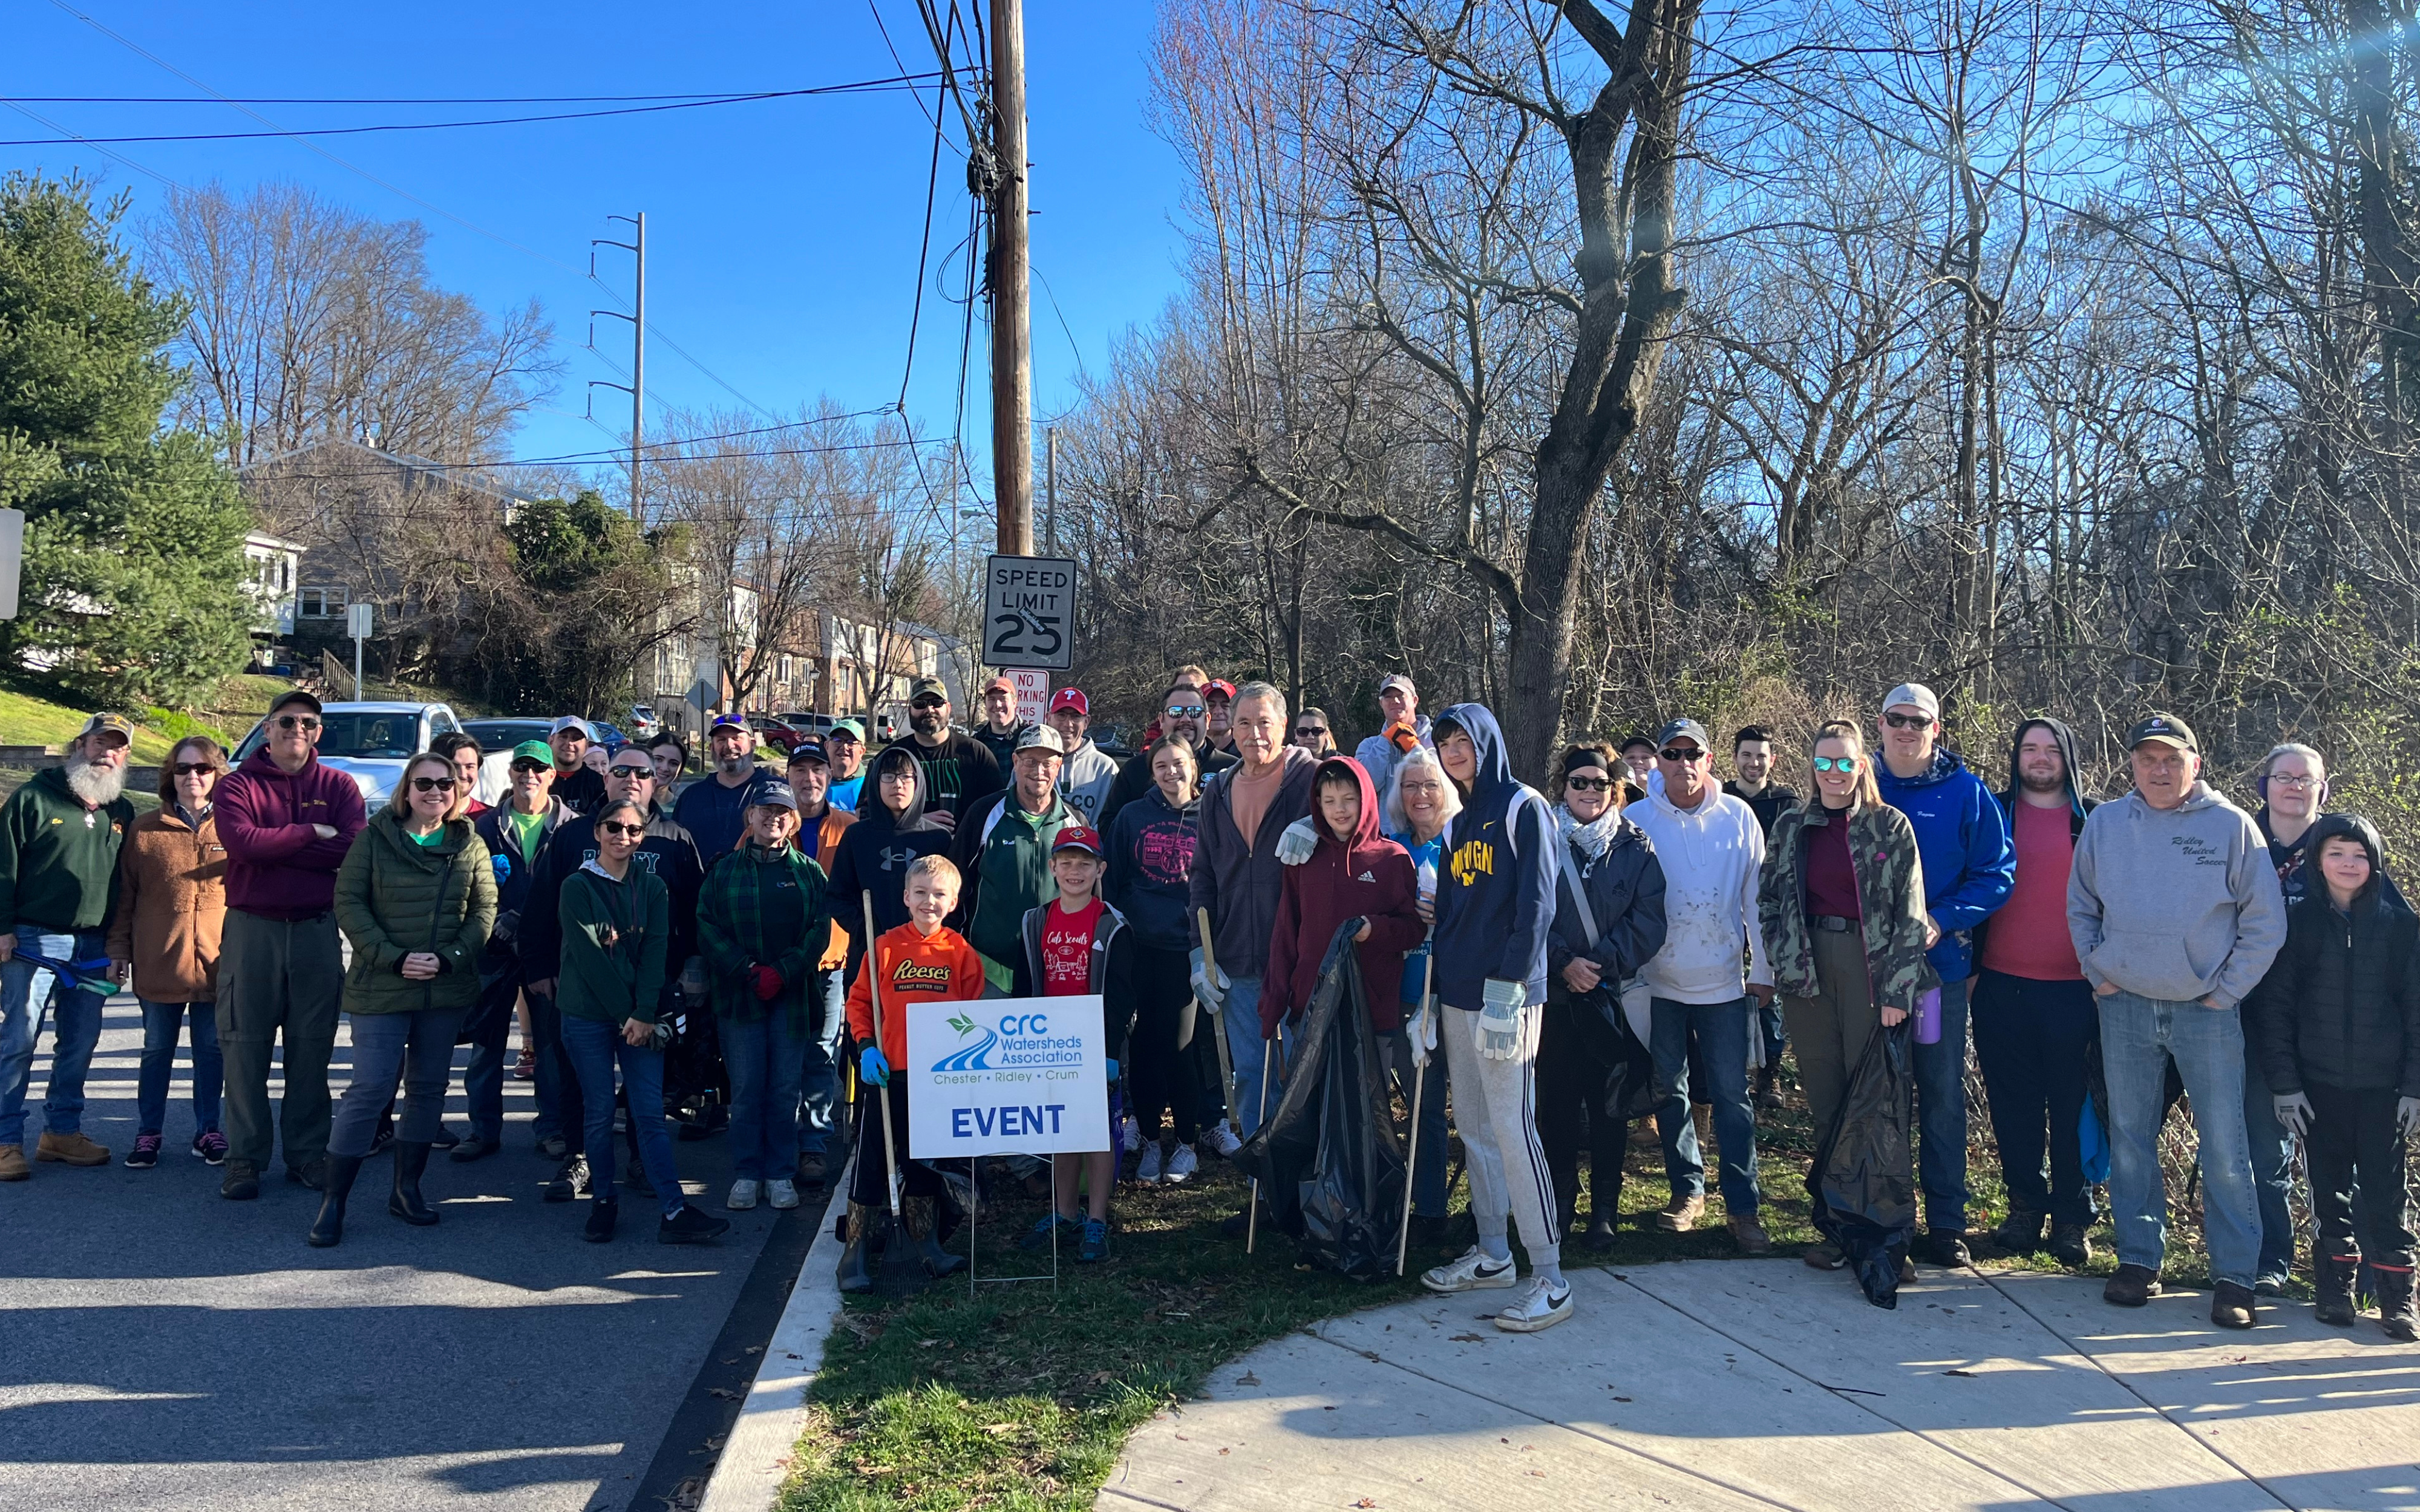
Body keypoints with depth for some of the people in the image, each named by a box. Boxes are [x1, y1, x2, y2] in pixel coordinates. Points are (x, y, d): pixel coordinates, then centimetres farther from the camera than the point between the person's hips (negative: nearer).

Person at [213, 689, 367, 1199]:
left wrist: (273, 846, -13)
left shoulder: (339, 786, 6)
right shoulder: (238, 784, 2)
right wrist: (312, 834, -10)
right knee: (245, 1047, 3)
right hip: (251, 927, -1)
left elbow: (352, 849, -11)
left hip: (317, 930, 1)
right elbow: (241, 842, -17)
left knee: (312, 1048, 7)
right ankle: (245, 1158, 11)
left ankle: (307, 1153, 16)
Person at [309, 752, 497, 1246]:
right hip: (381, 986, -3)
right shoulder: (375, 837, -2)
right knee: (371, 1089, -6)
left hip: (446, 988, 3)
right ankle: (332, 1200, 5)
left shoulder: (469, 843, 4)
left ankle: (407, 1188, 23)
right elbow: (349, 903, -5)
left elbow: (484, 909, 3)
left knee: (429, 1088, 10)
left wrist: (449, 958, -11)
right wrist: (394, 958, -14)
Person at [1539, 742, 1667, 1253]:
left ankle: (1605, 1210, 16)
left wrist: (1601, 963, -12)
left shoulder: (1636, 847, 4)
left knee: (1609, 1104, 5)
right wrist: (1563, 962, -13)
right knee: (1555, 1100, 4)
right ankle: (1559, 1203, 19)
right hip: (1554, 994, 0)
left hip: (1615, 995, 0)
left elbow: (1648, 920, -3)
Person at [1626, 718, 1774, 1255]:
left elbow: (1756, 897, 2)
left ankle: (1743, 1205, 10)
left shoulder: (1738, 817, -3)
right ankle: (1687, 1189, 27)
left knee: (1732, 1095, 1)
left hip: (1724, 983, -1)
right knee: (1668, 1090, 11)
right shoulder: (1636, 821, -4)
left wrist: (1763, 969, 3)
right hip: (1658, 983, 1)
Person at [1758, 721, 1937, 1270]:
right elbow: (1768, 899, 15)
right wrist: (1782, 962, 3)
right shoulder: (1791, 827, 9)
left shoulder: (1891, 826, -1)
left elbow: (1910, 912, -4)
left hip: (1871, 972, -3)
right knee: (1825, 1106, 7)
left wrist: (1897, 990, -10)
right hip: (1809, 974, 3)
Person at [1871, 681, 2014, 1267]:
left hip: (1942, 963, -1)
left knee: (1942, 1092, 7)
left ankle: (1946, 1222, 16)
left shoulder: (1967, 793, 0)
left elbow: (1997, 873, -2)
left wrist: (1942, 921, -15)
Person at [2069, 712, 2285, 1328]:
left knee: (2225, 1147, -1)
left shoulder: (2232, 826, -3)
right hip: (2125, 1007, 3)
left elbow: (2266, 923, 0)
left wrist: (2226, 992, -5)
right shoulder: (2105, 823, 4)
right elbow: (2080, 907, 14)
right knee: (2131, 1139, 9)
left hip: (2207, 1012, -2)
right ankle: (2139, 1258, 20)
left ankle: (2235, 1276, 10)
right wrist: (2099, 972, 4)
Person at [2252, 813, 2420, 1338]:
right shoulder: (2296, 923, 1)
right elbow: (2273, 1006, 0)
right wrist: (2283, 1082, -4)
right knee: (2330, 1187, 8)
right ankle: (2334, 1290, 17)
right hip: (2318, 1083, 0)